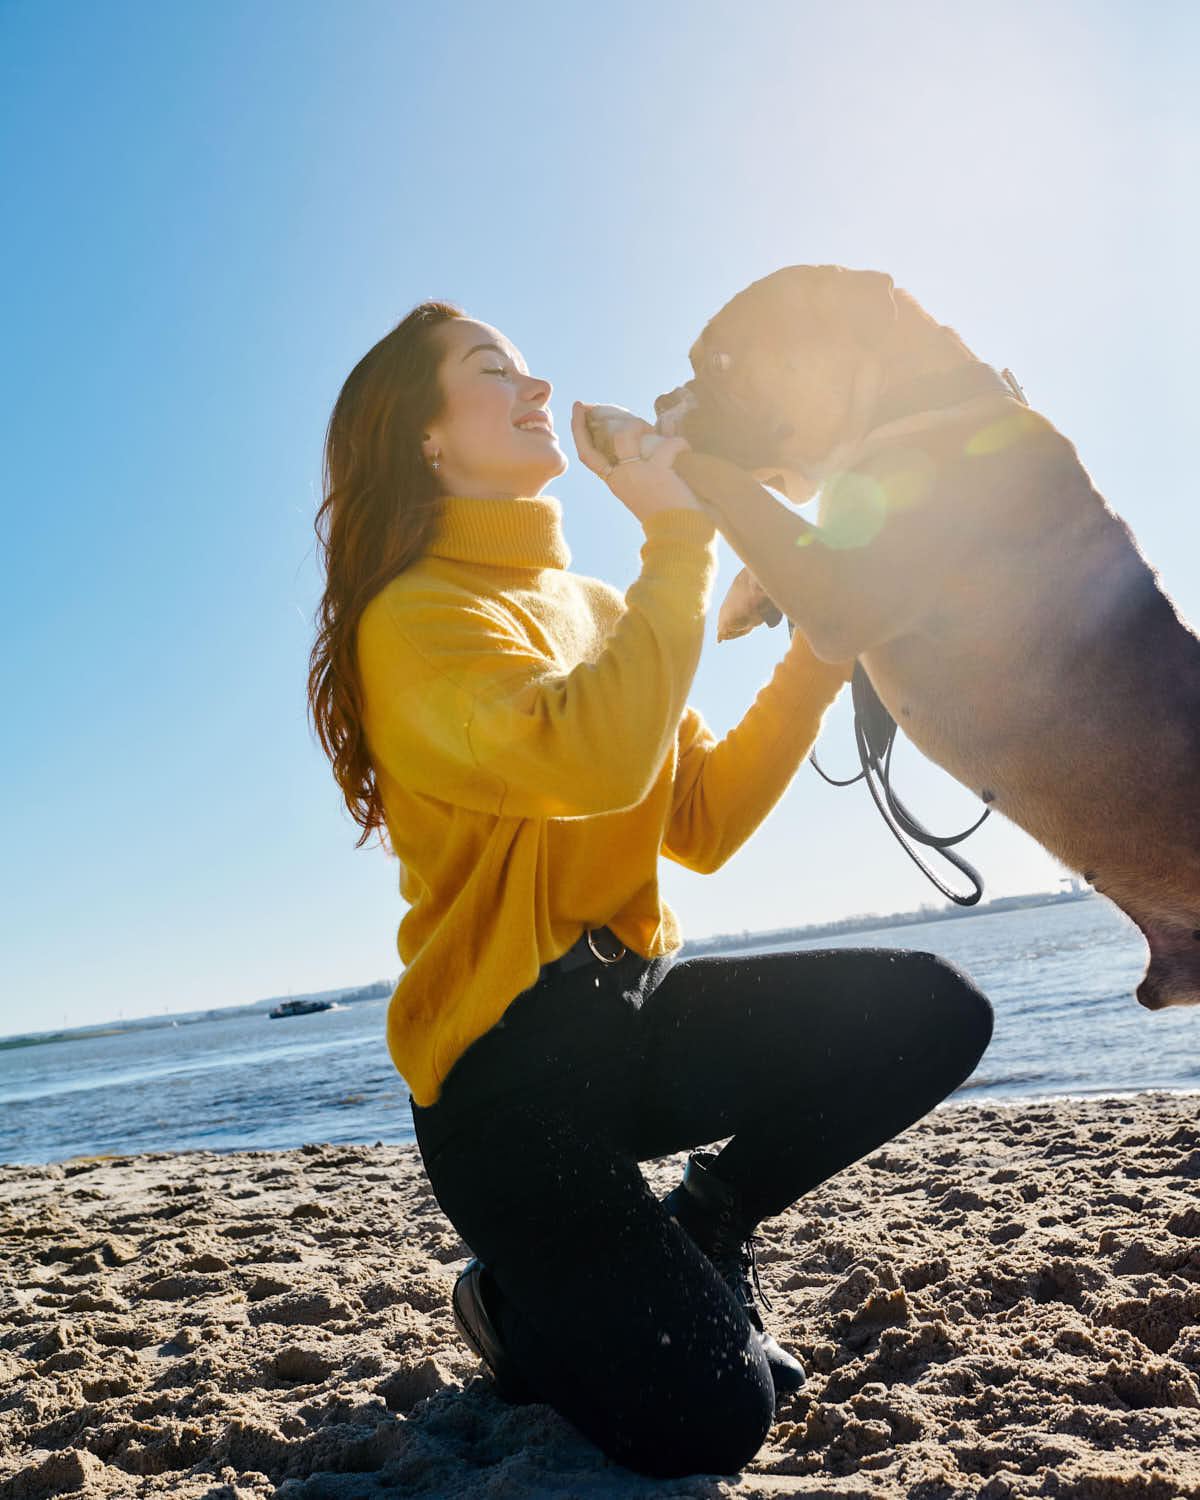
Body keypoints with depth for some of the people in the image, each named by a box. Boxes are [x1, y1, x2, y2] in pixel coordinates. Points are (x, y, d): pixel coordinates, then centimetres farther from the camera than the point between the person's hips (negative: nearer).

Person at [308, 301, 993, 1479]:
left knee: (932, 1012, -9)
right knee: (706, 1417, -16)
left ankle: (694, 1236, 11)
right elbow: (595, 762, -32)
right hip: (510, 1060, -7)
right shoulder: (415, 619, -12)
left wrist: (815, 656, 0)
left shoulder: (592, 607, 11)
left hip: (634, 1009, 7)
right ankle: (522, 1297, 17)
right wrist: (678, 542, -20)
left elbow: (705, 824, 8)